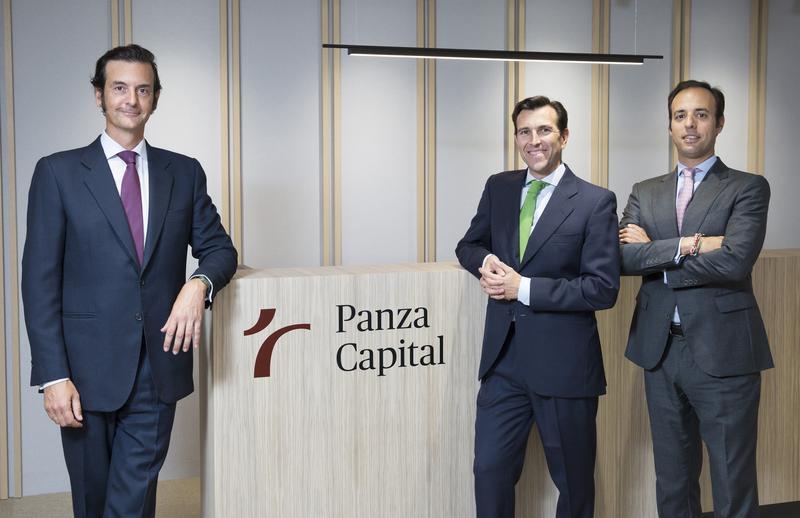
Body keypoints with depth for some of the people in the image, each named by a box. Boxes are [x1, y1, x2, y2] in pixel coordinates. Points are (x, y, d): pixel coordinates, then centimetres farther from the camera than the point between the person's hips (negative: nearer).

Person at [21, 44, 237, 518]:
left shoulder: (185, 173, 8)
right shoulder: (58, 173, 0)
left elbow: (219, 247, 11)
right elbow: (40, 279, -3)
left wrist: (199, 284, -14)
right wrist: (53, 374, -11)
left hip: (158, 367, 1)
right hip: (88, 369, -1)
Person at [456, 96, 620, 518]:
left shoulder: (596, 202, -8)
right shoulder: (498, 188, 7)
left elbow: (603, 289, -13)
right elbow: (468, 245, 18)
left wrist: (524, 287, -17)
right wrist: (486, 261, -7)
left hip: (564, 364, -3)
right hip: (503, 358, 4)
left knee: (574, 479, 13)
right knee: (489, 470, 7)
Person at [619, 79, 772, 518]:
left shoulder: (748, 188, -2)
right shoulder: (645, 193, 11)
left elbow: (735, 261, -18)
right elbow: (623, 257, -5)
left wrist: (653, 253, -10)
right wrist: (687, 245, -17)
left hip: (723, 354, -4)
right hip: (660, 350, 4)